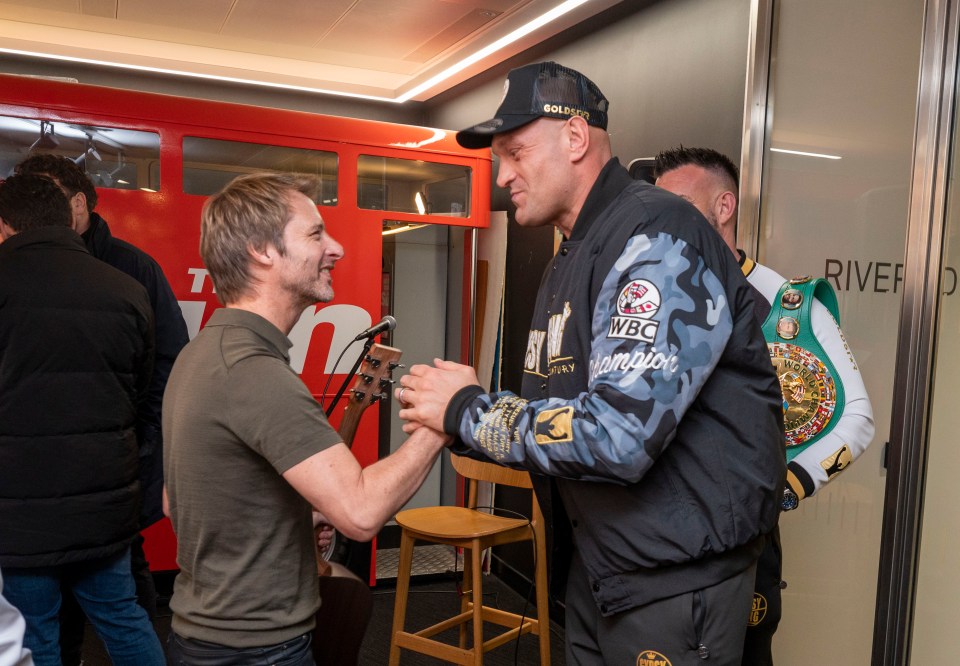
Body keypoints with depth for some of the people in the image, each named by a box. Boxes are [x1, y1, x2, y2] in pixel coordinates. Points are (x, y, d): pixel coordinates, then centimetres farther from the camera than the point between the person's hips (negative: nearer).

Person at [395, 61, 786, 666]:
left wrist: (468, 410, -19)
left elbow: (619, 434, -31)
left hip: (677, 576, -8)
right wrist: (475, 403, -4)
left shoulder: (659, 236, -19)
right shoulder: (573, 256, 12)